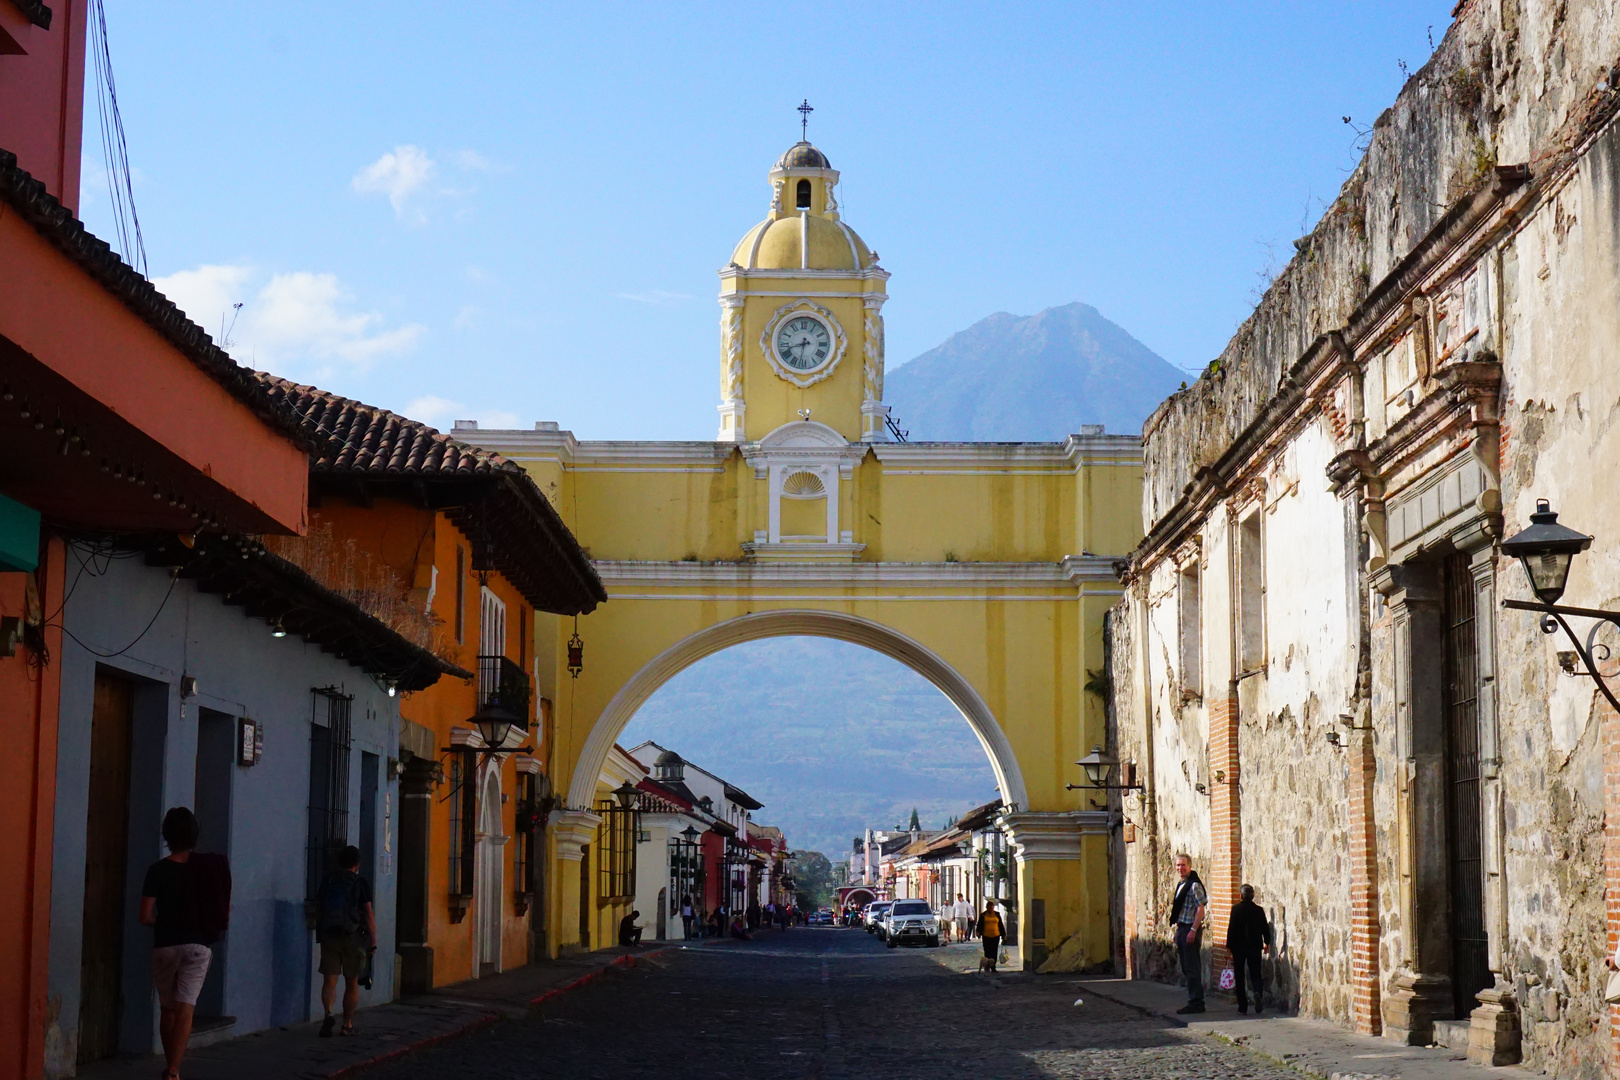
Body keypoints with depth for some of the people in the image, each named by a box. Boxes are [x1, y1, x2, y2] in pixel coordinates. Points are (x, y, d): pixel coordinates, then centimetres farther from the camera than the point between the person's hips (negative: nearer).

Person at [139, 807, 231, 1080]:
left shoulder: (158, 870, -5)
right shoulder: (212, 867, 0)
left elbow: (145, 917, -7)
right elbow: (226, 912, 3)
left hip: (165, 945, 0)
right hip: (199, 945, 0)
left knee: (167, 1009, 15)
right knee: (185, 1010, -6)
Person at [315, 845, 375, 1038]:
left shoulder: (326, 881, 7)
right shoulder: (359, 883, -5)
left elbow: (318, 910, 12)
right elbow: (369, 914, -9)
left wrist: (320, 934, 23)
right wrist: (373, 942, -5)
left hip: (328, 936, 2)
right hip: (353, 938, -2)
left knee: (329, 981, 1)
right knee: (352, 983, 10)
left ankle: (328, 1014, -24)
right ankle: (347, 1025, 14)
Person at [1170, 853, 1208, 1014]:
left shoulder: (1194, 885, -13)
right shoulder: (1182, 885, 16)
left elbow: (1201, 908, -18)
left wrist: (1193, 930, -21)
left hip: (1190, 929, -10)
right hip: (1181, 928, 10)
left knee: (1192, 968, -8)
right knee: (1186, 968, 12)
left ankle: (1196, 1002, -5)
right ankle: (1195, 1001, 17)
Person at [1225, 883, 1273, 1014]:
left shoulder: (1236, 909, -7)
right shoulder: (1259, 910, 1)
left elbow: (1231, 928, -9)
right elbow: (1265, 928, 9)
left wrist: (1229, 945, -1)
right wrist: (1267, 943, 24)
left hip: (1239, 946, -2)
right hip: (1254, 946, 2)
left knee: (1239, 976, 6)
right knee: (1255, 974, 8)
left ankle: (1243, 1007, 3)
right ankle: (1258, 992, -25)